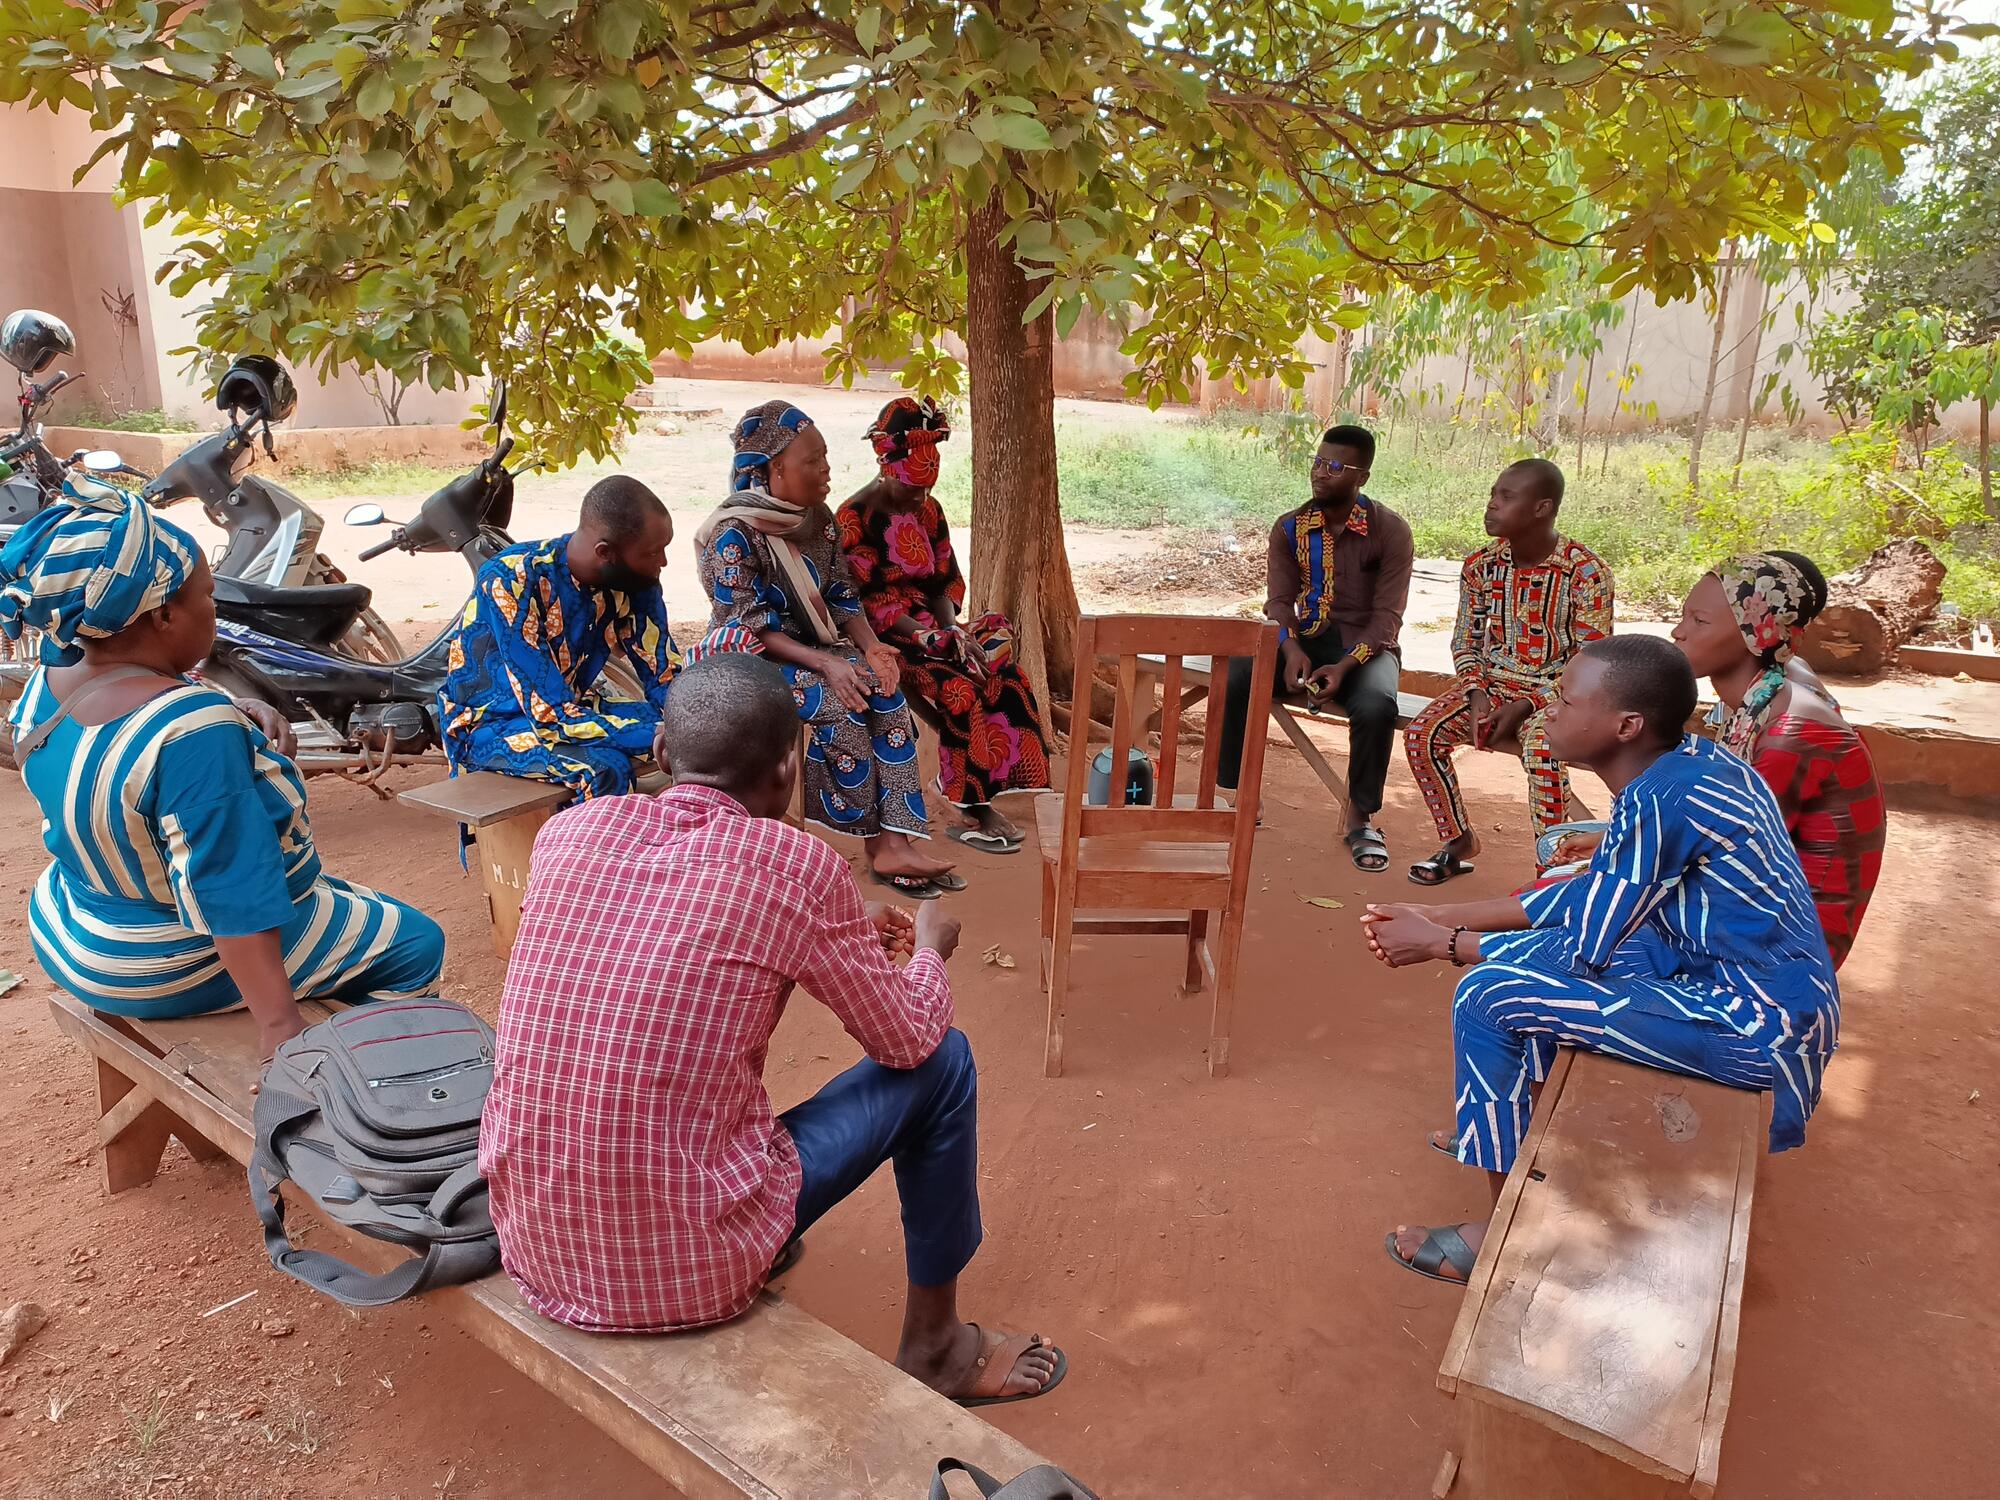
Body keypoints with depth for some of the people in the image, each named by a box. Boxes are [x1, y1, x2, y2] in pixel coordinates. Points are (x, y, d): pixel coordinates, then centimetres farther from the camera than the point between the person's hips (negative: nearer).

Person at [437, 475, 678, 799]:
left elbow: (665, 678, -7)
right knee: (608, 767, -33)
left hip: (570, 706, 6)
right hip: (487, 726, -6)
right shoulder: (511, 582, -29)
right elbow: (551, 716, -32)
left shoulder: (634, 578, -13)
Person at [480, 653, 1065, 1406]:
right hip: (687, 1269, -5)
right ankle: (934, 1343, 28)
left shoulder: (568, 830, -1)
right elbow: (909, 1039, 1)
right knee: (942, 1062, 10)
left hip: (530, 1246, 6)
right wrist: (929, 948, 22)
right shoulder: (796, 864, -15)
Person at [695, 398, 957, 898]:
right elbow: (750, 627, -19)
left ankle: (897, 842, -24)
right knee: (838, 704, -29)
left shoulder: (819, 520, 5)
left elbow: (843, 596, 8)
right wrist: (825, 664, -28)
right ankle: (880, 843, -16)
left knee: (884, 686, -19)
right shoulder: (734, 533, -16)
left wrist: (870, 645, -13)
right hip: (752, 659, -6)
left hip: (815, 647, 6)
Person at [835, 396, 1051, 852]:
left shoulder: (928, 509, 12)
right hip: (886, 639, -7)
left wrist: (953, 627, -10)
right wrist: (933, 638, -24)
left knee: (1005, 674, -18)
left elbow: (947, 580, 12)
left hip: (931, 628, 7)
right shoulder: (853, 519, -10)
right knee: (959, 689, -30)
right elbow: (869, 600, -16)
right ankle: (972, 812, -18)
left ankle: (964, 792, -14)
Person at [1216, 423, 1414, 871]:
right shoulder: (1290, 528, 3)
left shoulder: (1391, 531, -7)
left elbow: (1387, 615, -11)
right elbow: (1279, 600, -2)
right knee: (1233, 675, -26)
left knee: (1376, 705, -36)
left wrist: (1344, 666, -26)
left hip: (1366, 645, -3)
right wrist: (1291, 650, -24)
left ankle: (1361, 818, -13)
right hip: (1305, 638, 3)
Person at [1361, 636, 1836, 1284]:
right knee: (1520, 951, 14)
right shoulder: (1684, 761, 4)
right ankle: (1494, 1132, 29)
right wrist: (1443, 915, 9)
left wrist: (1440, 944, -5)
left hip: (1759, 1023, -9)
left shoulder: (1661, 798, -23)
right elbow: (1591, 895, 12)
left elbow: (1584, 952, -17)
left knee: (1489, 996, -11)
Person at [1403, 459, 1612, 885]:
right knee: (1421, 735, -18)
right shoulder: (1481, 565, -2)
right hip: (1492, 683, 5)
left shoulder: (1586, 571, -14)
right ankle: (1459, 841, 1)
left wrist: (1526, 706, -21)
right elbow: (1465, 641, 7)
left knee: (1541, 751, -36)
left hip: (1553, 693, -4)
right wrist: (1476, 694, -12)